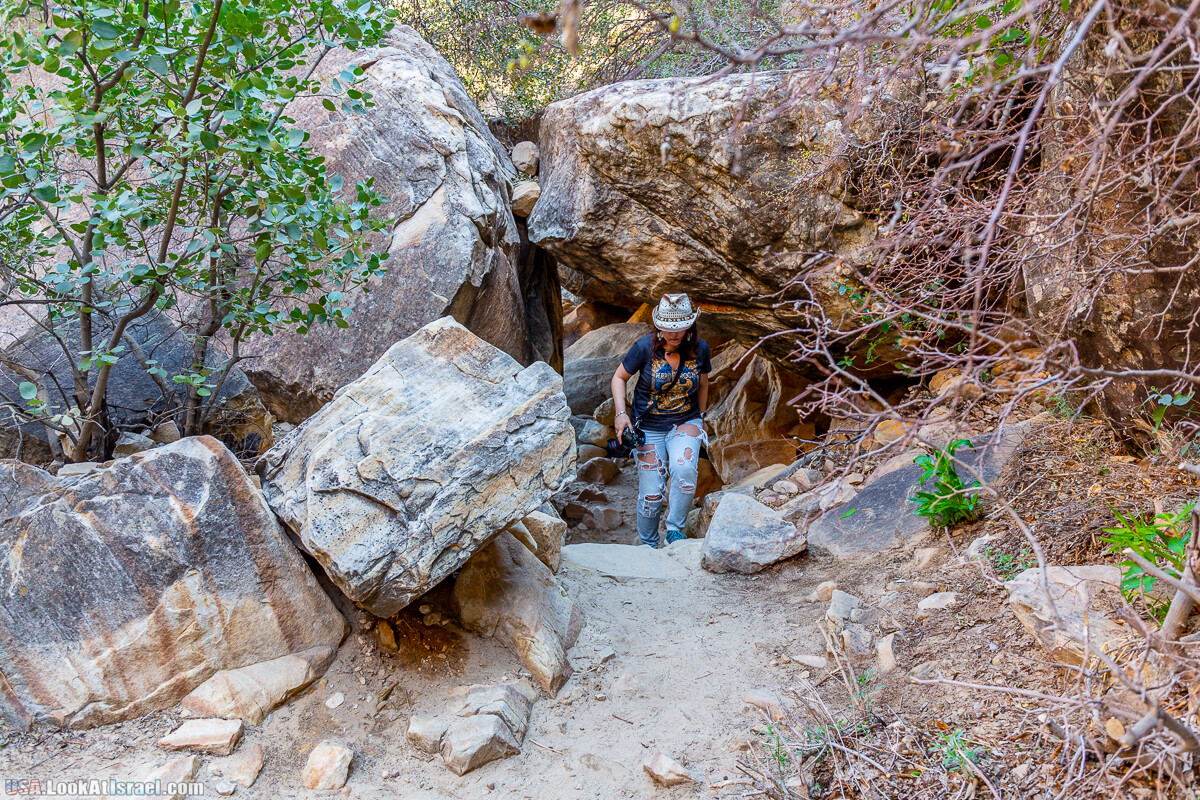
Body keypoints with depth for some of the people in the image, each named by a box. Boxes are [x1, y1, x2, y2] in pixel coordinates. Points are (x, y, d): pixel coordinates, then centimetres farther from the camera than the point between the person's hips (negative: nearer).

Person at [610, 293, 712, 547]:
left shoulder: (700, 348, -5)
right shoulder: (645, 347, -13)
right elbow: (619, 378, -1)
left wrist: (700, 418, 20)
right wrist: (621, 413, -13)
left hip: (685, 422, 1)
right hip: (648, 426, -1)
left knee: (684, 469, -29)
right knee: (651, 493, -4)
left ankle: (674, 529, -10)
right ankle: (648, 545, 21)